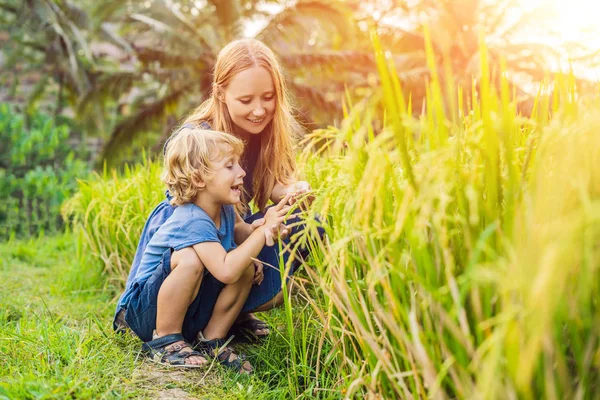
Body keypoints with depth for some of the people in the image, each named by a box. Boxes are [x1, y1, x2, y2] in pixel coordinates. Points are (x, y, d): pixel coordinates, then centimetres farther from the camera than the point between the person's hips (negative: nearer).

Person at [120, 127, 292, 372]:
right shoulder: (192, 220, -28)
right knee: (190, 259, -34)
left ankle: (211, 340, 2)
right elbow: (226, 271, -39)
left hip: (190, 315, 8)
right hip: (147, 311, -8)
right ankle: (164, 341, -17)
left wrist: (248, 259, -8)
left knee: (247, 269, -8)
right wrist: (265, 228, -34)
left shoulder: (225, 211, -1)